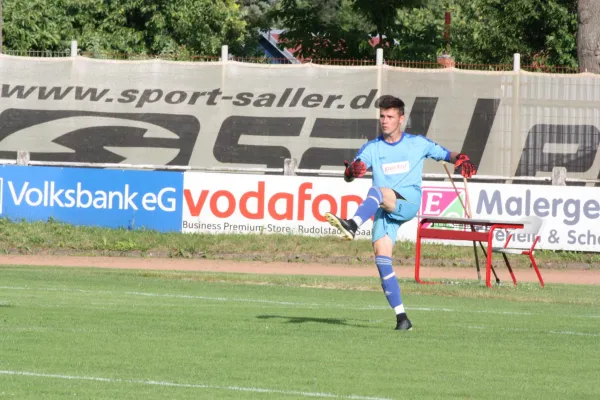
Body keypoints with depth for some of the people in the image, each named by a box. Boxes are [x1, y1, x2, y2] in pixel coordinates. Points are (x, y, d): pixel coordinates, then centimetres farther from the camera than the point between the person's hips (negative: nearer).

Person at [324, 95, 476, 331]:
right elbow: (349, 176, 1)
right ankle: (401, 317, -11)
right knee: (381, 255, -14)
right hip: (384, 211, 3)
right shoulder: (372, 148, 12)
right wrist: (351, 171, -24)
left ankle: (353, 225, -59)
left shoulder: (417, 143, 10)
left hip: (409, 203, -3)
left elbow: (446, 154, 15)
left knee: (378, 191, -33)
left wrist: (461, 160, -8)